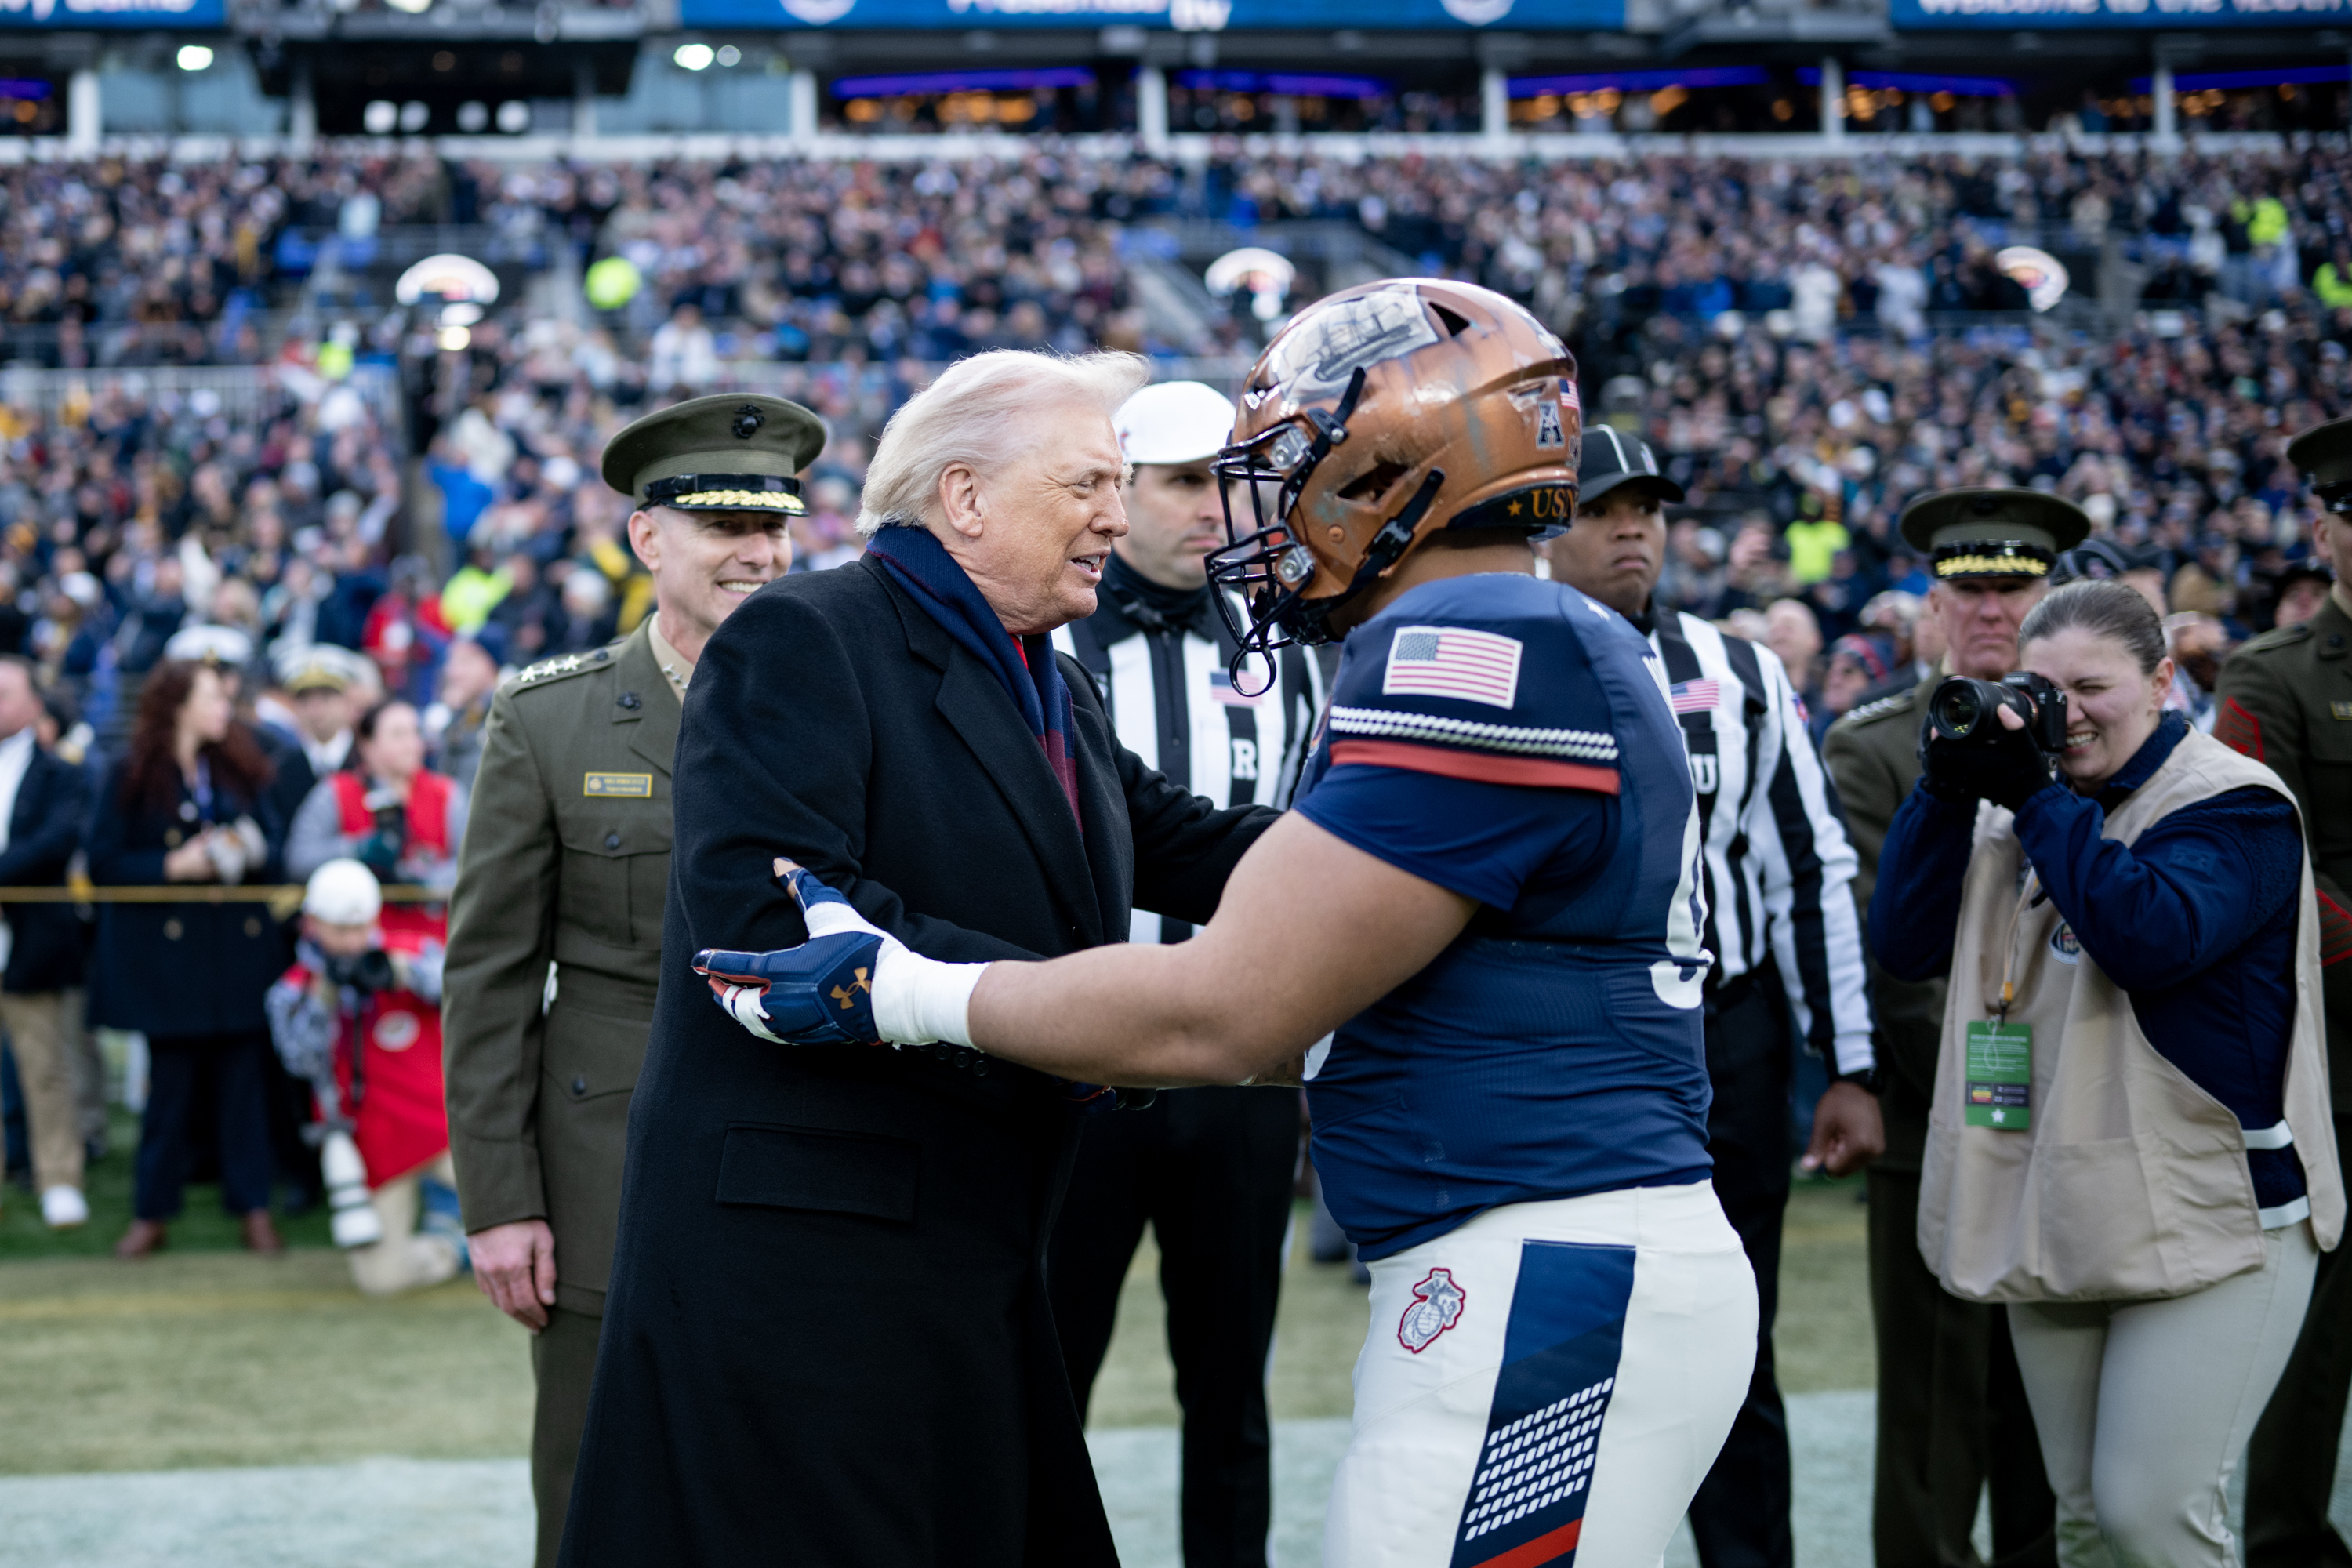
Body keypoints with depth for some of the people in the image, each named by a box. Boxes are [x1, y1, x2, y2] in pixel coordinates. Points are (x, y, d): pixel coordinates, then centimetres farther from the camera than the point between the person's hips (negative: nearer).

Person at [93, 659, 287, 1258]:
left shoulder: (240, 770, 9)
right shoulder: (132, 779, -2)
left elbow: (274, 846, 11)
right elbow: (103, 864, -6)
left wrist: (247, 852, -11)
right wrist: (173, 865, -17)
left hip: (239, 950, 3)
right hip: (165, 955, -3)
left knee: (245, 1079, 2)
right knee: (170, 1085, 2)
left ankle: (254, 1209, 9)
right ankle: (153, 1214, 13)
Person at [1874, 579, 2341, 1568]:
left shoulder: (2232, 804, -9)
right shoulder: (2018, 809, 12)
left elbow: (2151, 937, -26)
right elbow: (1905, 945, 4)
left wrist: (2037, 795, -22)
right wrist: (1947, 791, -7)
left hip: (2210, 1220, -7)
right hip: (2056, 1217, 7)